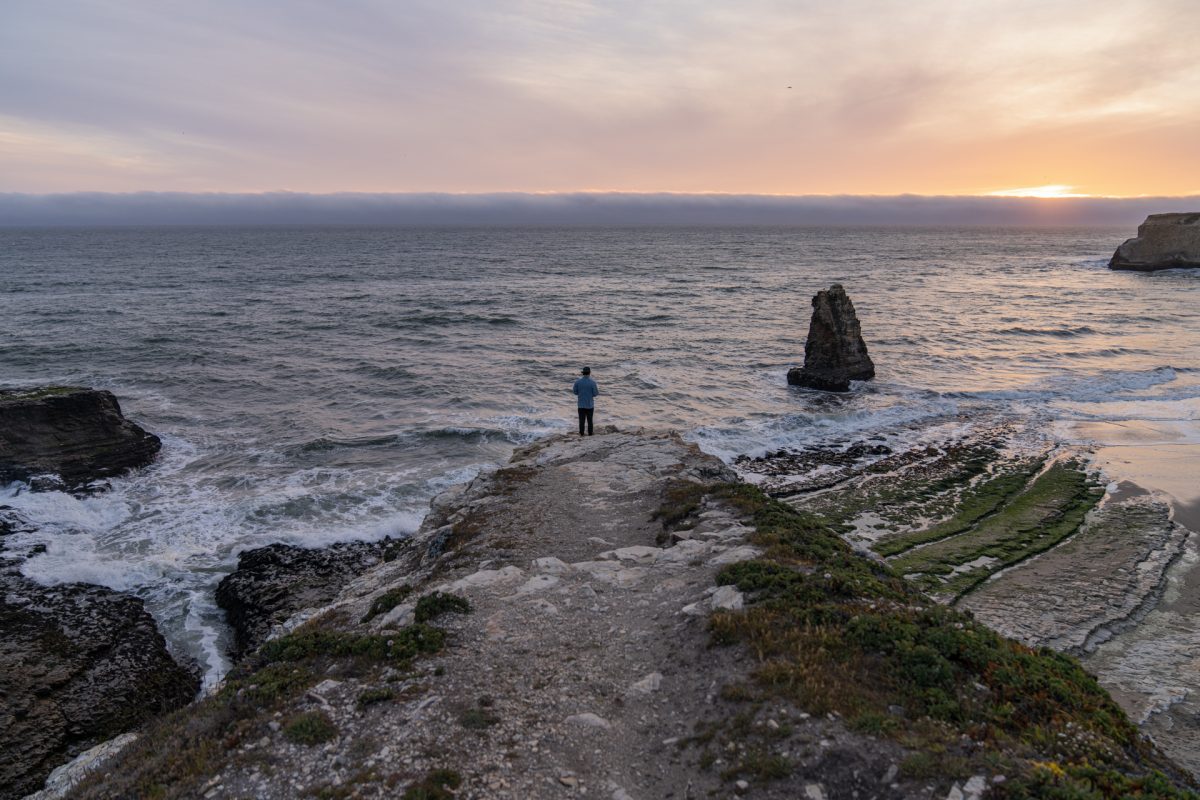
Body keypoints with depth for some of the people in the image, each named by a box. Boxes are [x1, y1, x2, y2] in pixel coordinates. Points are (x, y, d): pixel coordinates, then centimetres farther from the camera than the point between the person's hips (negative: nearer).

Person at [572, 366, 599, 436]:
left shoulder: (578, 381, -10)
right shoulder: (592, 382, -15)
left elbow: (575, 392, -1)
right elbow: (595, 393, -10)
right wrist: (598, 389, 11)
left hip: (581, 404, 1)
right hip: (590, 404, -1)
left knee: (582, 419, 10)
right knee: (589, 419, 12)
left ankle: (581, 433, 14)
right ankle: (590, 433, 18)